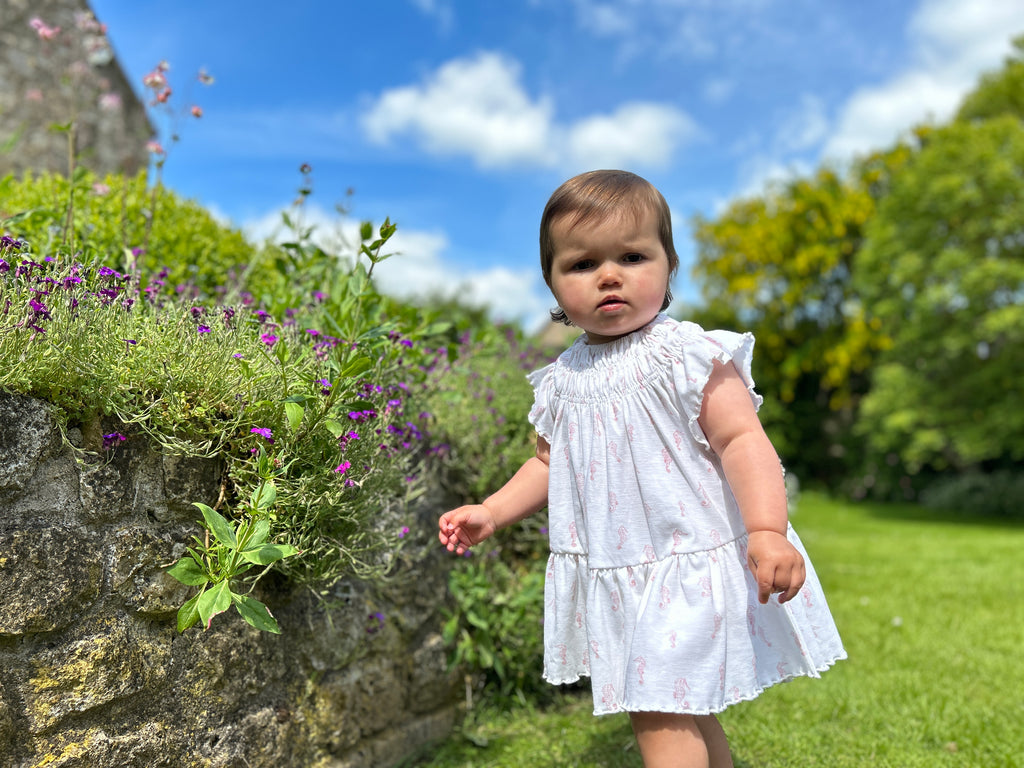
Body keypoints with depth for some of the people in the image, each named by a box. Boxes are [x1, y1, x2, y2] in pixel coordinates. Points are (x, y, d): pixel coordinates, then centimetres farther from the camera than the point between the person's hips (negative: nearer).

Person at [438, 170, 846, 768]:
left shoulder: (689, 355, -12)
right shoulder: (563, 380, 6)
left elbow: (742, 440, -17)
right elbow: (550, 464, 18)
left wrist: (766, 531, -30)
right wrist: (491, 513, 9)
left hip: (686, 567, -6)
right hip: (614, 578, 6)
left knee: (658, 710, -6)